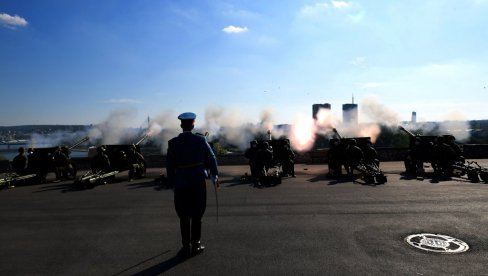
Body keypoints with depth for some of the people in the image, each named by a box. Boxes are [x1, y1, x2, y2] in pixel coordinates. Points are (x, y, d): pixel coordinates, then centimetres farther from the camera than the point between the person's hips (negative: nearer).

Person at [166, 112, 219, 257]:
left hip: (181, 184, 1)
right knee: (196, 215, 10)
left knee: (184, 217, 11)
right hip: (198, 183, 0)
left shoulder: (173, 143, -4)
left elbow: (169, 165, -1)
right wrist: (214, 175, 14)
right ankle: (195, 245, 17)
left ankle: (186, 247, 17)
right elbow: (211, 159, -1)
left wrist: (172, 183, 9)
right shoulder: (201, 140, -6)